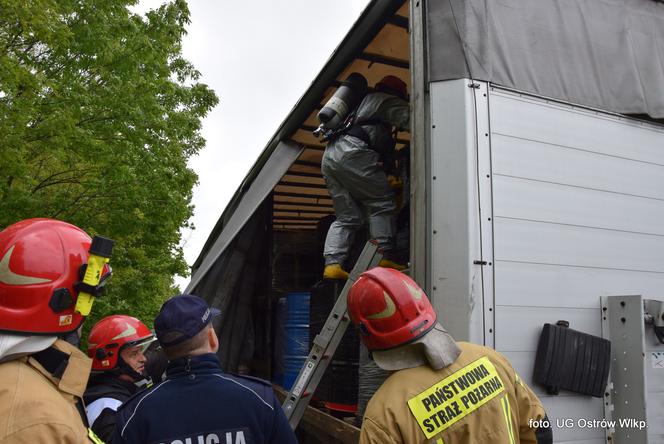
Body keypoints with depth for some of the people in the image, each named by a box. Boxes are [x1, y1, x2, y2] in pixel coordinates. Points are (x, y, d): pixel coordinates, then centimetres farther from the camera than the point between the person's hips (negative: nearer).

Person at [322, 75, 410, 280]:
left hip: (329, 157, 8)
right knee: (382, 202, -5)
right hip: (350, 151, -8)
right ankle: (386, 258, -14)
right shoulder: (386, 100, 14)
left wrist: (385, 178, 30)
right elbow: (410, 118, -3)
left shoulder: (363, 102, 38)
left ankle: (332, 264, -6)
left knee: (347, 217, 7)